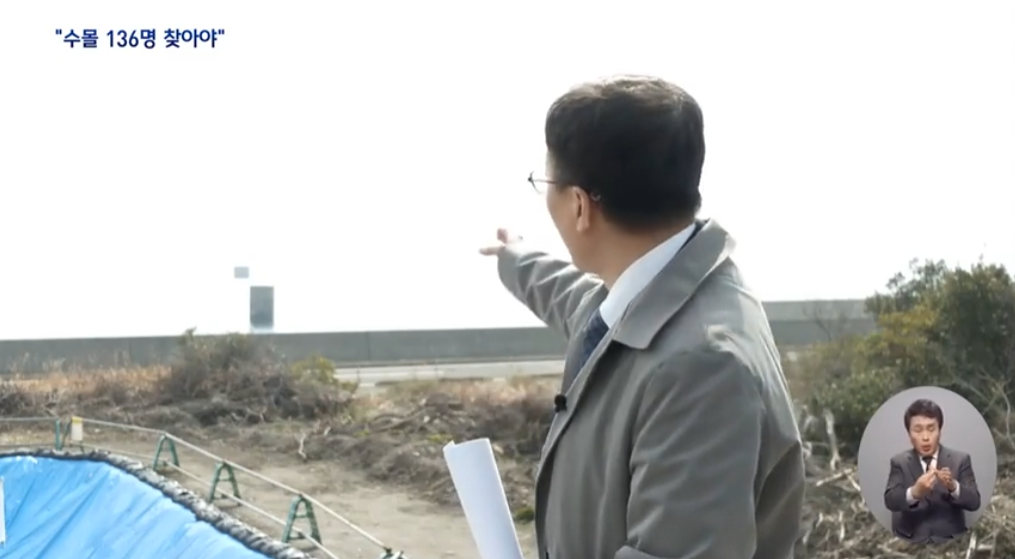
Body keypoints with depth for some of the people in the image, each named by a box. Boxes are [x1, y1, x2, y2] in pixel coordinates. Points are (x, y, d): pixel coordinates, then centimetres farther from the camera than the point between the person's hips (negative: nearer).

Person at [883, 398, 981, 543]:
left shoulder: (960, 460, 6)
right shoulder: (899, 462, 6)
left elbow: (974, 502, -3)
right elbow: (890, 500, -9)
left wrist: (953, 487, -23)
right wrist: (914, 493, -29)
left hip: (950, 541, 1)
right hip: (909, 542, -1)